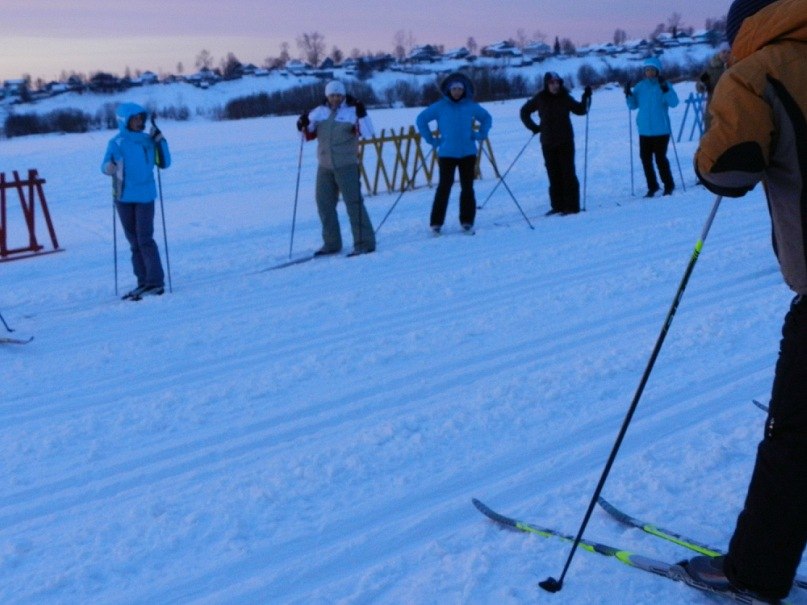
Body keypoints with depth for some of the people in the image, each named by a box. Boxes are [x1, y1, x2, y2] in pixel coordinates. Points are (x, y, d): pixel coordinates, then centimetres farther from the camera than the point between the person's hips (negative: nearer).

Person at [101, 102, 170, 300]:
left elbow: (164, 163, 4)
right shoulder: (117, 143, -1)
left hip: (145, 196, -1)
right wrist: (108, 167, -27)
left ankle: (156, 281, -3)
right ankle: (144, 282, 15)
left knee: (145, 239, -9)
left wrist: (161, 141, -6)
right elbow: (105, 166, -5)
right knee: (134, 241, 8)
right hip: (124, 197, 1)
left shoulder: (148, 141, 3)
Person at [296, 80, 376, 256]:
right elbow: (309, 135, 16)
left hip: (346, 165, -6)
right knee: (324, 204, 10)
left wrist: (362, 115, -28)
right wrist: (304, 126, -4)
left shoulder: (352, 111, -6)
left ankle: (364, 243, -5)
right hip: (324, 166, 6)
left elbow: (368, 134, -15)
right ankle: (331, 243, 21)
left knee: (353, 203, -8)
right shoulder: (319, 112, 8)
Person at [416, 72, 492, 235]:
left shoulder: (471, 106, 4)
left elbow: (487, 118, 20)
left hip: (468, 153, 3)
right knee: (444, 186, -5)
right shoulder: (440, 106, -4)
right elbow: (421, 119, 3)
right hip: (447, 153, -2)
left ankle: (467, 221, 13)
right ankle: (436, 223, 1)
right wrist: (431, 140, 0)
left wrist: (481, 134, 6)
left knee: (467, 187, 5)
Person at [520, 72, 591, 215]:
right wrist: (533, 127, 5)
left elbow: (580, 110, 9)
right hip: (548, 143, 2)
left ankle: (571, 206, -1)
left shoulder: (565, 97, -1)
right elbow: (524, 111, 14)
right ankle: (558, 205, 13)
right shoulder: (540, 99, 1)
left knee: (568, 173, -3)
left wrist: (586, 98, -6)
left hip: (565, 141, -2)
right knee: (553, 175, 6)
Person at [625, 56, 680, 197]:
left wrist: (665, 89, -27)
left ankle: (669, 186, 11)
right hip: (644, 130, 5)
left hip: (661, 130, -4)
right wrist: (628, 94, -9)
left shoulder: (664, 85, -4)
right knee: (645, 158, 7)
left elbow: (674, 103, -15)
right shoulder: (640, 86, 7)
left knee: (660, 158, -5)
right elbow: (633, 105, 8)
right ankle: (652, 187, 20)